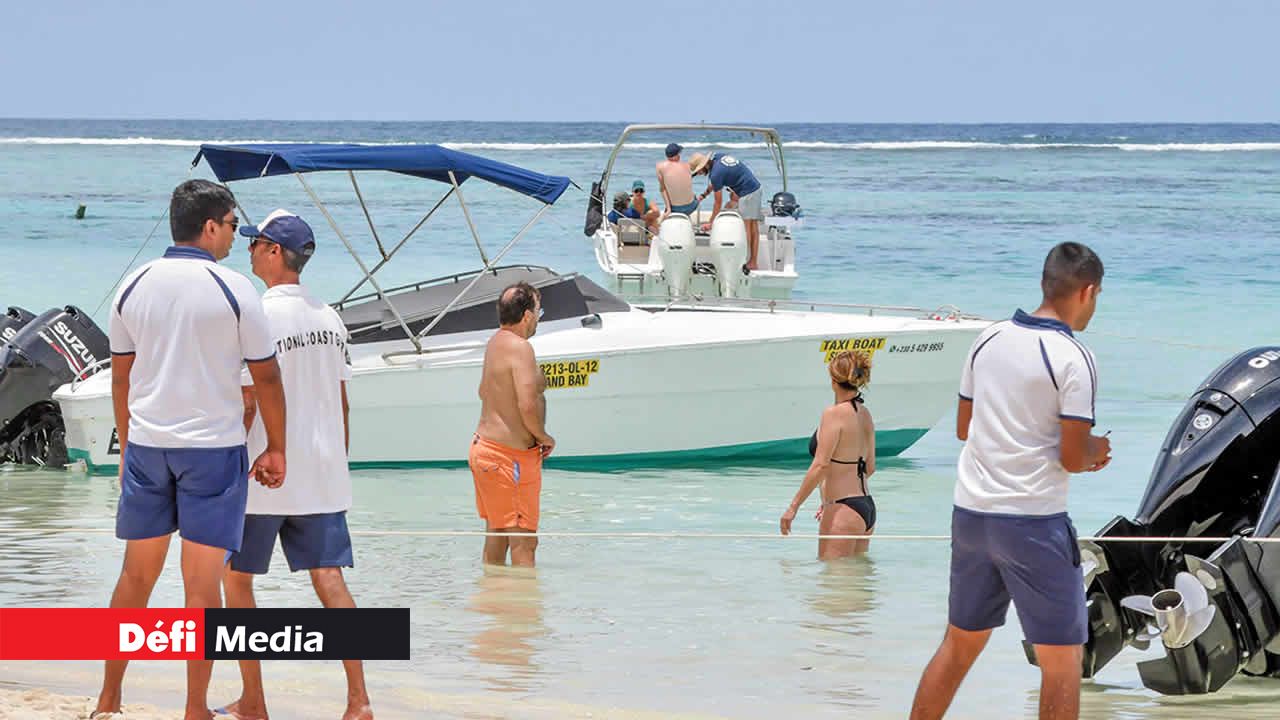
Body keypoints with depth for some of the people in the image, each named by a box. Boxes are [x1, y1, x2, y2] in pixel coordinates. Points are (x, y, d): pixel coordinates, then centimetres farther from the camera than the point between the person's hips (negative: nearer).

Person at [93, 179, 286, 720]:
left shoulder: (134, 286, 4)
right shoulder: (233, 290, -9)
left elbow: (120, 376, 11)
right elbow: (267, 377, -5)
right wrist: (275, 450, 5)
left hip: (146, 446, 4)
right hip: (213, 447, -4)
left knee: (136, 575, 13)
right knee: (202, 582, -1)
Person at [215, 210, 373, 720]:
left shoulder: (258, 317, -13)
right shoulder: (329, 319, 8)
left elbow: (246, 403, -14)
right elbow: (341, 402, 12)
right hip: (322, 476, 6)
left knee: (236, 579, 9)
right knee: (329, 580, 3)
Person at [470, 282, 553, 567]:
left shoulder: (495, 343, 12)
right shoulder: (520, 347, -17)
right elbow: (527, 405, -27)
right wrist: (543, 437, -8)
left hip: (484, 445, 10)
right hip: (510, 455, -10)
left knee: (497, 534, 17)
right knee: (523, 541, -9)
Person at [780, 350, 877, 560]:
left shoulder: (834, 414, -14)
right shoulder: (865, 414, 10)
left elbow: (820, 465, -19)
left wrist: (794, 506, -13)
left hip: (843, 510, -9)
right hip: (867, 506, 9)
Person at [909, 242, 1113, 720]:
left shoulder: (989, 339, 6)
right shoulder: (1072, 358, -14)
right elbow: (1073, 457, -15)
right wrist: (1097, 449, 8)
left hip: (970, 513, 7)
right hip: (1033, 520, -7)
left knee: (959, 644, 19)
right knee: (1062, 661, 2)